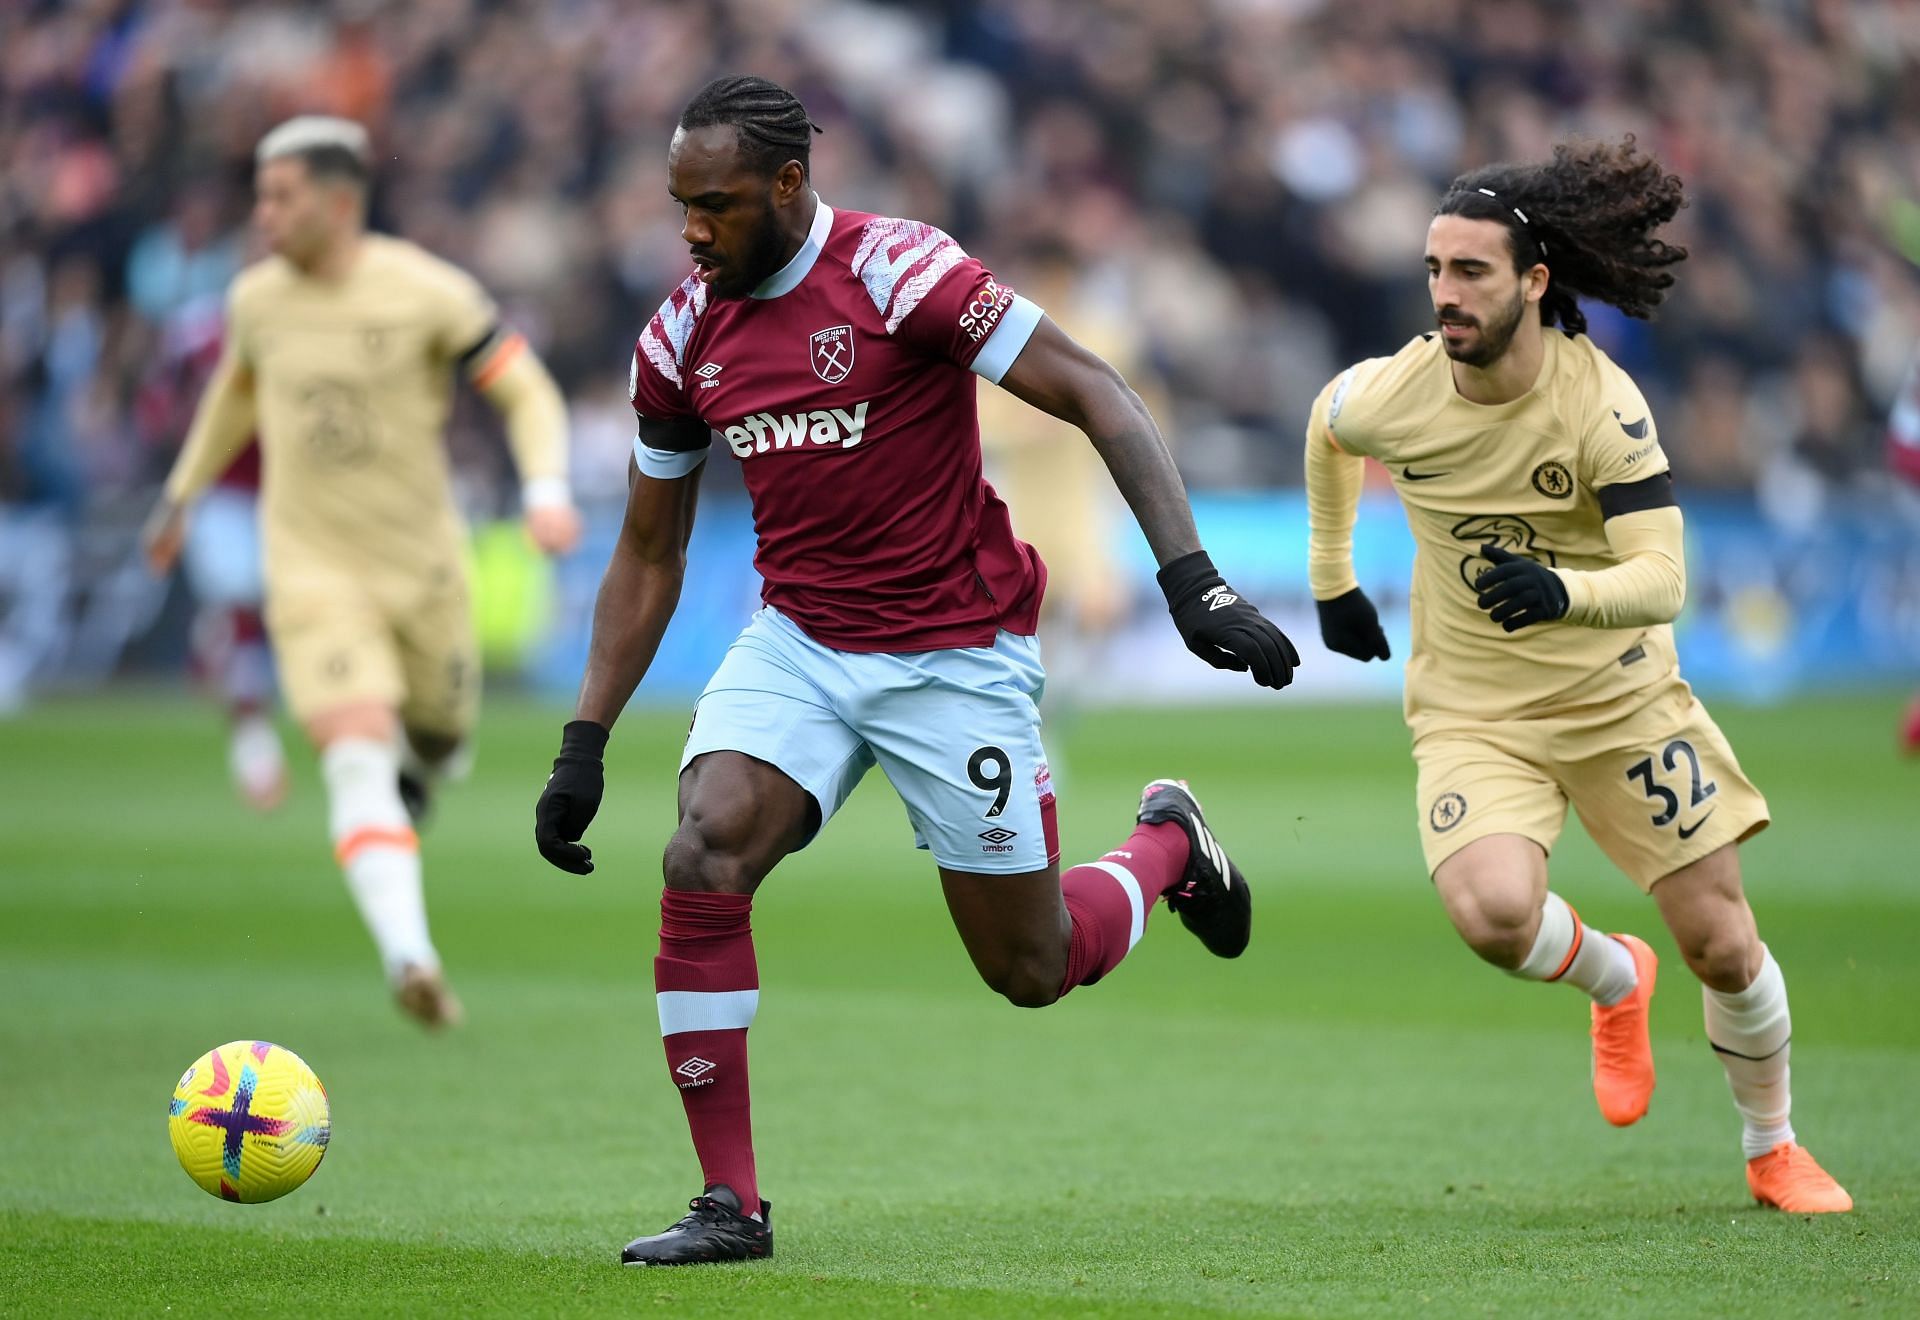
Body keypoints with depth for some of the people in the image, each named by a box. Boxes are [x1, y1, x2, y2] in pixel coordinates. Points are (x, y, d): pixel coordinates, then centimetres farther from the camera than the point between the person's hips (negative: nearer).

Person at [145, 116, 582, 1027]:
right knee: (357, 761, -19)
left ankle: (422, 762, 55)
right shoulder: (256, 299, 0)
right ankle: (410, 958, -27)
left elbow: (528, 392, -8)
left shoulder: (428, 292, -12)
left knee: (439, 734, 16)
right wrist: (182, 495, 28)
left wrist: (546, 490, -24)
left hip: (422, 563, 0)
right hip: (313, 568, 0)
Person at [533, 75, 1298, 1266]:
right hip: (800, 643, 4)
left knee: (1032, 970, 3)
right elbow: (649, 555, 12)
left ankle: (1168, 845, 37)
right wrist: (584, 746, 7)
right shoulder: (683, 337, 0)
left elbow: (1099, 397, -16)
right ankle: (730, 1205, -12)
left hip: (957, 652, -4)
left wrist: (1192, 579, -25)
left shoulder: (900, 273, -18)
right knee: (701, 865, -21)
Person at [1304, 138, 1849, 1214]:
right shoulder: (1391, 396, -14)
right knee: (1492, 912, -28)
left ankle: (1773, 1149, 30)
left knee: (1723, 944, 2)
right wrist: (1333, 579, 19)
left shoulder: (1601, 401, -21)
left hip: (1620, 694, -1)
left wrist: (1561, 593, -47)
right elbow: (1328, 427, 12)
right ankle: (1614, 979, 9)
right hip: (1470, 709, 1)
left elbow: (1661, 578, -27)